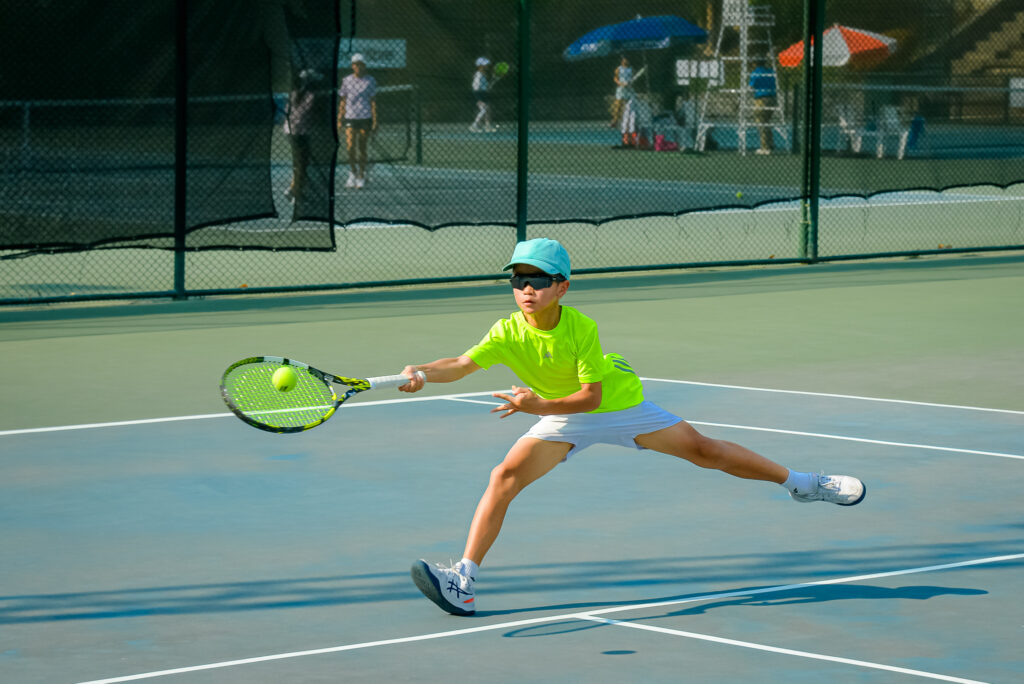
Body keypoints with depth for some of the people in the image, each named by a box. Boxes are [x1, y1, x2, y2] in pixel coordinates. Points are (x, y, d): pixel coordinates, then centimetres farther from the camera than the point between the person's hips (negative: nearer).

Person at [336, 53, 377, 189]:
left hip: (365, 118, -1)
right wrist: (339, 119, 5)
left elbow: (373, 101, 3)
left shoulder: (370, 81, 2)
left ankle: (361, 176, 14)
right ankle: (353, 172, 9)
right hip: (350, 118, 1)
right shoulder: (347, 81, 6)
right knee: (350, 146, -12)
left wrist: (375, 120, -2)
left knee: (362, 148, 3)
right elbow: (343, 101, 10)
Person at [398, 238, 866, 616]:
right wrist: (423, 372, -57)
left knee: (704, 450, 4)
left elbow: (591, 395, -28)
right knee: (504, 477, -19)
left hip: (619, 402, -1)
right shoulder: (507, 334, -24)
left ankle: (800, 483, 25)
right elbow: (460, 365, -37)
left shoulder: (581, 328, -29)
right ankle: (463, 583, -21)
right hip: (561, 418, 1)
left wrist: (540, 406, -42)